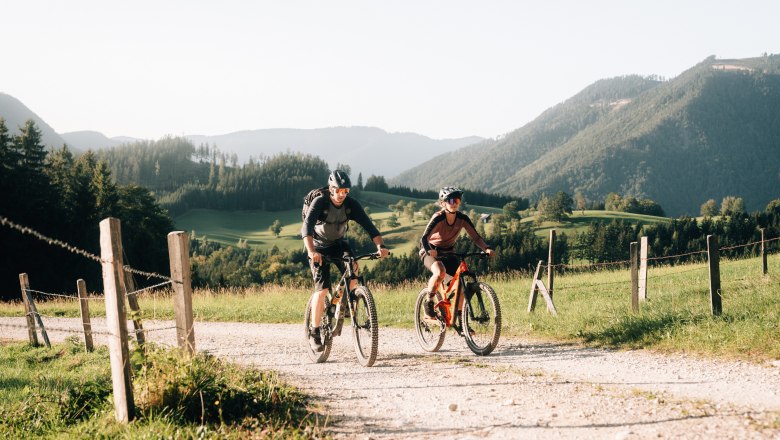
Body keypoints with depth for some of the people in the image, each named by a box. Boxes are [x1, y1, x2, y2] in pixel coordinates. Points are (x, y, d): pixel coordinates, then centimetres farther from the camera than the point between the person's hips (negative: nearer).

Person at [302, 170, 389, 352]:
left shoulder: (351, 204, -15)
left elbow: (368, 225, -22)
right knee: (322, 289, -14)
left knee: (353, 268, -27)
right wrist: (311, 251, -55)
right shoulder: (319, 202, -25)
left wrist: (380, 245, -39)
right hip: (319, 248, -3)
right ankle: (314, 335, -4)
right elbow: (307, 227, -38)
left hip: (338, 244, 3)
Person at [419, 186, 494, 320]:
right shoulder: (438, 218, -24)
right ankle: (428, 303, -14)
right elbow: (424, 238, -33)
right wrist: (430, 250, -53)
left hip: (448, 252, 5)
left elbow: (475, 236, -14)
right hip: (431, 252, -5)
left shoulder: (462, 218, -12)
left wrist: (486, 248, -32)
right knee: (440, 273, -36)